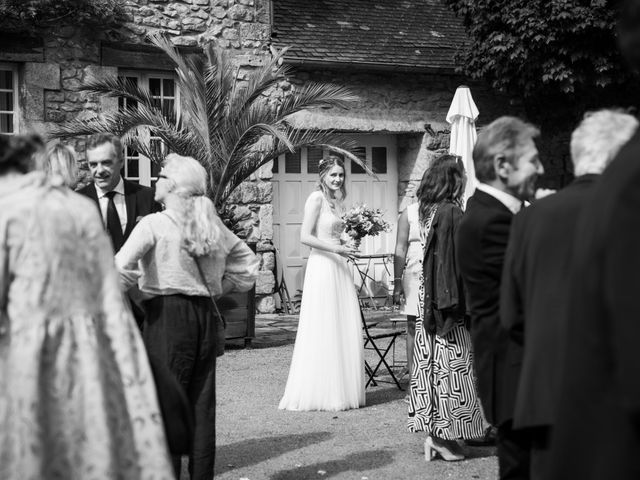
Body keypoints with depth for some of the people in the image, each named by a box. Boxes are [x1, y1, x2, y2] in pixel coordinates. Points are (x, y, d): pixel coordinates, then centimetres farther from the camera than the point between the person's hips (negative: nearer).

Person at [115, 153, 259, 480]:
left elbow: (121, 269, -19)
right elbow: (248, 263, 18)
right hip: (205, 315, 6)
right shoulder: (212, 225, 11)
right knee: (202, 403, 10)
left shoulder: (155, 224, -8)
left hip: (167, 315, -6)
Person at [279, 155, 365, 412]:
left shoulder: (338, 201, 18)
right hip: (322, 266, -8)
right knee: (322, 330, -5)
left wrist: (352, 239, 11)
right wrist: (335, 248, -17)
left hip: (340, 268, 8)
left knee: (346, 330, 6)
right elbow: (305, 236, -13)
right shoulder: (316, 198, -6)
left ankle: (342, 391, 12)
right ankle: (316, 393, 2)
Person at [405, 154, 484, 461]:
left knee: (432, 359, 11)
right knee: (451, 363, -3)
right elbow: (462, 256, -18)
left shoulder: (426, 209, 10)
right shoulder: (451, 211, -17)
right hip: (449, 296, -8)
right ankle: (443, 435, -1)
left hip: (427, 294, 8)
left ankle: (431, 429, 15)